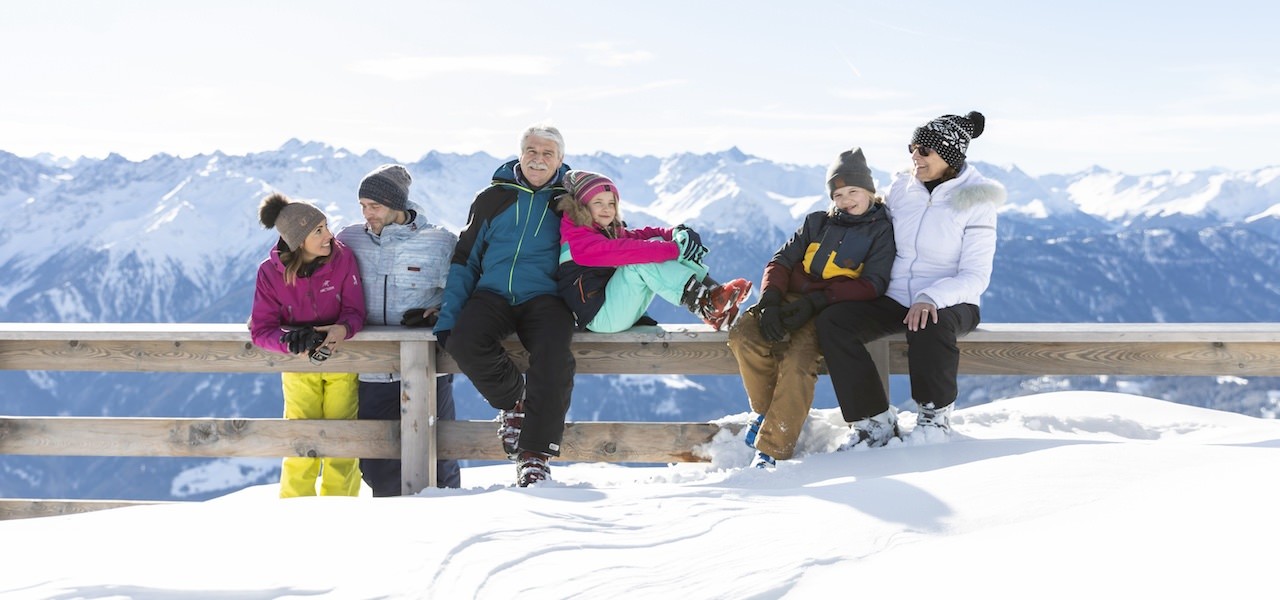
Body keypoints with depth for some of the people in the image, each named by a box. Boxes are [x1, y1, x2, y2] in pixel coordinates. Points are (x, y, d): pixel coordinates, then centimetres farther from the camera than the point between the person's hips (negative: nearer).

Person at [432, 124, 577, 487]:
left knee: (554, 356, -34)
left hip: (544, 297, -2)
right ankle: (513, 400, 0)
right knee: (463, 343, -30)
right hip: (492, 294, 2)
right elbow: (464, 260, 14)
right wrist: (448, 318, 2)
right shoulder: (492, 199, 13)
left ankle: (535, 457, -25)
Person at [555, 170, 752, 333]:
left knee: (659, 242, -3)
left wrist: (674, 233, -20)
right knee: (640, 262, -26)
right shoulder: (575, 236, -13)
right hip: (600, 318, -8)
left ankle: (713, 291, -18)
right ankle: (707, 308, -33)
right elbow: (619, 250, -27)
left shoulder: (610, 230, 16)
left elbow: (637, 235, 2)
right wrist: (674, 249, -31)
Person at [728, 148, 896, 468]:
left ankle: (773, 450, -27)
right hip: (791, 297, 5)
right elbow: (782, 261, 10)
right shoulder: (817, 222, 20)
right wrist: (769, 302, -12)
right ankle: (766, 408, 0)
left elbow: (872, 285, -6)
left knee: (797, 362, -32)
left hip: (832, 310, -4)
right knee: (743, 337, -24)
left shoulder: (881, 231, 6)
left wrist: (816, 302, -18)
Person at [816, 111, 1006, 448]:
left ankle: (934, 415, -15)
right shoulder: (901, 189, 5)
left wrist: (931, 299, -30)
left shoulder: (975, 202, -8)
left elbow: (976, 277, -14)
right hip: (895, 300, 5)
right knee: (832, 321, -22)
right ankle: (876, 423, -16)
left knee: (929, 326, -41)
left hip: (950, 305, -5)